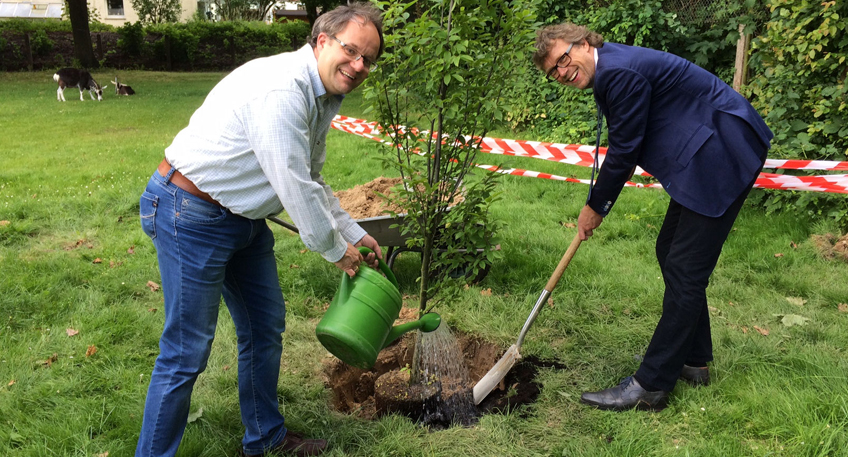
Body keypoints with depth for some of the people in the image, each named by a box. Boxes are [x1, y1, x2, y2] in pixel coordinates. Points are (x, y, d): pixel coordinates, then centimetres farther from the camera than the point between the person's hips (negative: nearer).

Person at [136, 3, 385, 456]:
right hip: (191, 214, -10)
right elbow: (295, 189, -25)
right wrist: (335, 250, -11)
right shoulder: (280, 90, -26)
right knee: (187, 350, -3)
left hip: (243, 216, 10)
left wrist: (353, 234, 15)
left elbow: (312, 182, 17)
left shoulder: (323, 97, 7)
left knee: (265, 327, 17)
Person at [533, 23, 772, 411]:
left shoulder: (620, 71, -21)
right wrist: (598, 203, 21)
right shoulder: (609, 69, 11)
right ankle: (693, 360, 29)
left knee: (685, 270, -9)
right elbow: (622, 147, 20)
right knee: (670, 252, 16)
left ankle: (650, 386, -2)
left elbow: (623, 151, -16)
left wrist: (596, 207, -3)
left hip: (724, 155, -11)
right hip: (706, 157, 11)